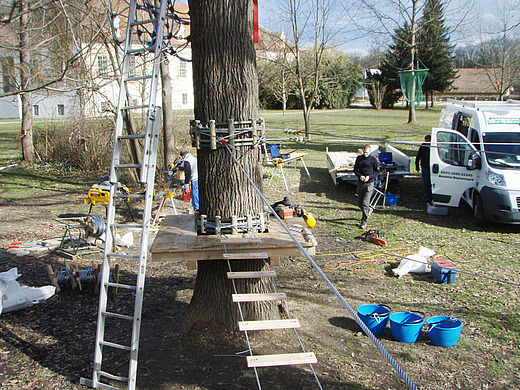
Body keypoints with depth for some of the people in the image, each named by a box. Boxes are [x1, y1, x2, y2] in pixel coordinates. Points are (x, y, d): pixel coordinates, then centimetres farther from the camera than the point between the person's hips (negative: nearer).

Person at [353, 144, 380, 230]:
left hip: (369, 183, -4)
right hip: (360, 183, 4)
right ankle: (369, 210, 42)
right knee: (359, 203, 11)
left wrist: (369, 176, -16)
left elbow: (377, 172, 0)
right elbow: (355, 170, 10)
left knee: (365, 203, -10)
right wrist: (360, 176, -9)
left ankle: (364, 222, 0)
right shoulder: (359, 158, 4)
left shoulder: (373, 160, -6)